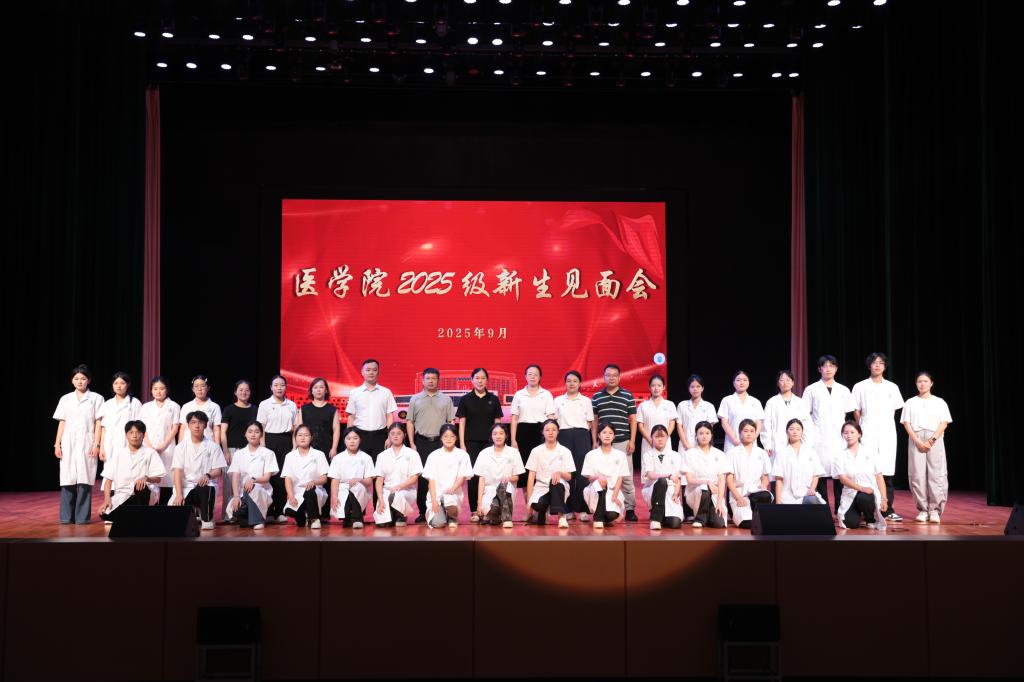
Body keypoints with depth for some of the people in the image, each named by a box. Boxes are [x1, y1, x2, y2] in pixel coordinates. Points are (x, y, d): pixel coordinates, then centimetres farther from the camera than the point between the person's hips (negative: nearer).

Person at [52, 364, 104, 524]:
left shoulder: (96, 398, 5)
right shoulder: (65, 399, 12)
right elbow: (62, 423, 12)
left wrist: (96, 444, -7)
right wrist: (57, 444, 5)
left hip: (86, 444, -2)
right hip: (68, 444, 2)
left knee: (84, 480, -6)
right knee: (68, 480, -1)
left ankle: (82, 516, -2)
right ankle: (67, 516, 5)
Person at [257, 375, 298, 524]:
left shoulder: (292, 405, 9)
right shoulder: (265, 404, 2)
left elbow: (294, 428, 11)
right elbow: (261, 428, 0)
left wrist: (294, 447, 3)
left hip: (286, 441, 2)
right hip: (270, 440, -2)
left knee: (284, 476, -1)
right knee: (270, 476, -4)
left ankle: (280, 511, 7)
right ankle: (269, 511, 5)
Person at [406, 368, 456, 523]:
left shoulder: (446, 399, 9)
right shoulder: (415, 399, 9)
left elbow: (451, 422, 8)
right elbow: (410, 422, 8)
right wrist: (412, 443, 0)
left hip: (441, 442, 0)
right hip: (422, 442, 0)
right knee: (422, 476, 0)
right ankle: (422, 512, 6)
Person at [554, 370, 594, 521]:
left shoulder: (586, 401, 8)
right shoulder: (558, 400, 9)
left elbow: (590, 423, 9)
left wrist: (593, 442, 2)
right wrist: (556, 438, 1)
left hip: (581, 437, -1)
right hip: (564, 436, 1)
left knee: (582, 472, -5)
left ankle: (582, 509, 2)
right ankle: (569, 508, 7)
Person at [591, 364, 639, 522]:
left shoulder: (627, 396, 3)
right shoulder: (596, 397, 8)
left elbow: (633, 419, 4)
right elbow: (594, 420, 11)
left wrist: (632, 441, -3)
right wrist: (594, 441, 5)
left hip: (623, 442, -1)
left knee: (626, 476, -1)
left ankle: (630, 509, 4)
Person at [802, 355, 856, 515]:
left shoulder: (844, 391, 13)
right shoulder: (811, 390, 6)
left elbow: (845, 416, 14)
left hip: (838, 437, 2)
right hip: (818, 437, -2)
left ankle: (839, 509, 4)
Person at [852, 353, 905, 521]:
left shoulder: (892, 387, 11)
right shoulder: (860, 387, 5)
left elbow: (895, 409, 15)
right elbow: (856, 412, 7)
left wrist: (887, 424, 9)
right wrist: (861, 430, 4)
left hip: (887, 434, 2)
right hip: (867, 435, -2)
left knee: (887, 472, 0)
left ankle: (888, 510, 4)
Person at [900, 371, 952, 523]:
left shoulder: (939, 402, 10)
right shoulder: (911, 403, 12)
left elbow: (944, 423, 3)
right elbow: (906, 423, 4)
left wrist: (932, 440, -11)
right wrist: (917, 441, -10)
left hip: (935, 440, -1)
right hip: (915, 440, 1)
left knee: (936, 474, -7)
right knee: (917, 475, -4)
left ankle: (935, 510, -4)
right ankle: (923, 509, 1)